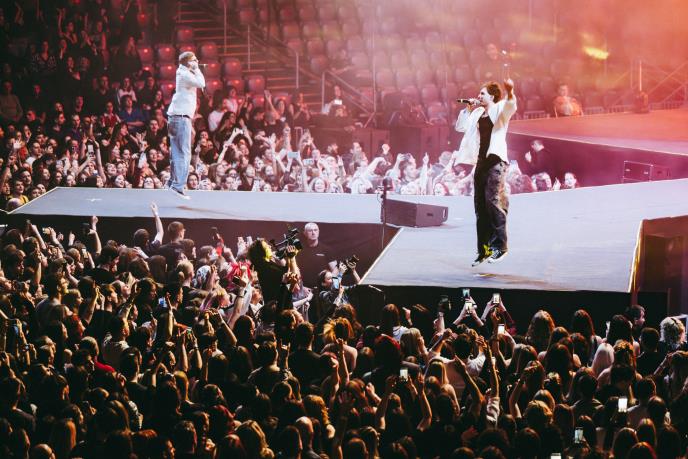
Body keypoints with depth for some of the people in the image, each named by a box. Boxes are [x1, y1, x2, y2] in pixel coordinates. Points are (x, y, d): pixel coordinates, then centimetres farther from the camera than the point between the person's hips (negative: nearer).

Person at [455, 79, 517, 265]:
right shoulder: (478, 113, 19)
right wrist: (468, 109, 9)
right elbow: (460, 126, 20)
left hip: (496, 161, -8)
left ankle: (499, 245, -18)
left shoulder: (500, 109, -1)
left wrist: (510, 92, -44)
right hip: (481, 162, 8)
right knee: (480, 206, 7)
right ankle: (484, 249, 12)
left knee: (493, 200, -19)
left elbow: (511, 107, -24)